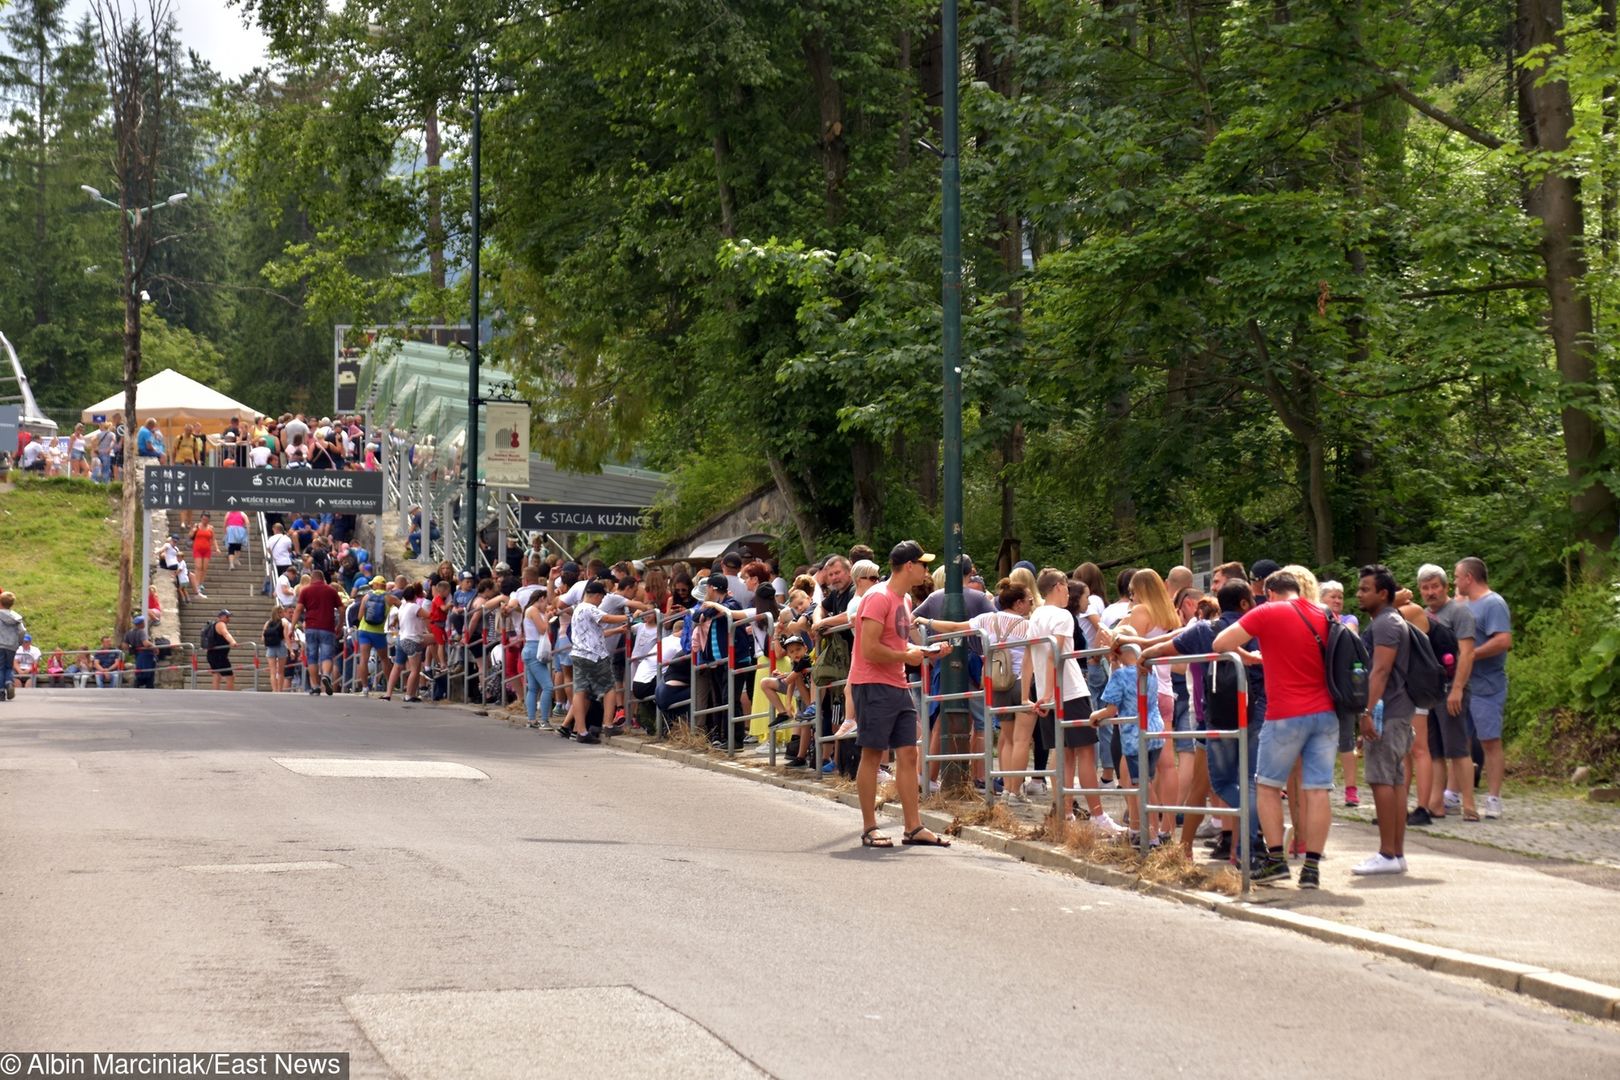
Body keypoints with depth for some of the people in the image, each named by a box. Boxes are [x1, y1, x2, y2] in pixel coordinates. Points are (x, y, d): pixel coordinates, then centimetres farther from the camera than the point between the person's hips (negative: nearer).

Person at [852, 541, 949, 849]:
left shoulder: (903, 600, 15)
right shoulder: (879, 598, -14)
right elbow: (870, 650, -21)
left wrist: (924, 651, 9)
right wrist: (907, 656, -12)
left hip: (899, 686, 9)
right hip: (874, 685, -9)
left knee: (908, 754, 6)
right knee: (872, 754, -2)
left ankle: (914, 828, 8)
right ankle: (869, 828, 4)